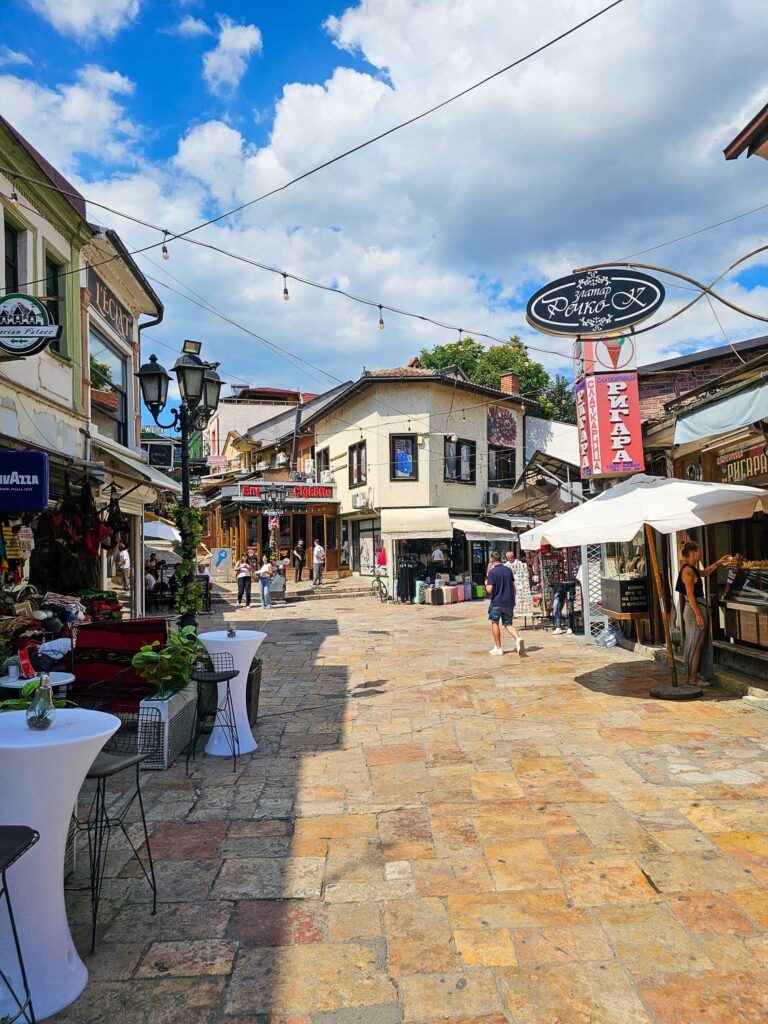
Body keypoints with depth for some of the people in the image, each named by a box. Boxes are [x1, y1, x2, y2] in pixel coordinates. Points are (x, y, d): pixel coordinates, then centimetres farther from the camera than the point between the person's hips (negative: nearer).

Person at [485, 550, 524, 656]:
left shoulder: (492, 572, -12)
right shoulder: (508, 570, 5)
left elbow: (489, 590, -17)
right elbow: (513, 587, 11)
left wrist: (486, 583, 4)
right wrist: (512, 600, 22)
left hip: (497, 602, -4)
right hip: (509, 602, 5)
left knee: (495, 623, 13)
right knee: (508, 624, 11)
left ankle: (498, 648, 15)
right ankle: (518, 638, -18)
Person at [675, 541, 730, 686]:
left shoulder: (691, 569, 13)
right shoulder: (688, 570, -17)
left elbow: (704, 572, 36)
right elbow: (690, 595, -21)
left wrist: (718, 562, 32)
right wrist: (698, 614, -23)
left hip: (697, 607, 10)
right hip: (694, 609, -10)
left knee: (698, 644, 16)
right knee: (697, 644, -4)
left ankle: (694, 675, 25)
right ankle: (693, 679, 2)